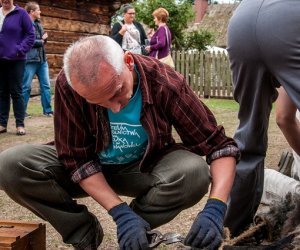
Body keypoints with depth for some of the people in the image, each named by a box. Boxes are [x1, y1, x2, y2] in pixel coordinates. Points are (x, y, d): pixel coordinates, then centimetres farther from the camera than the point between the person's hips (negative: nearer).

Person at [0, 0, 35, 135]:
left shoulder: (20, 13, -4)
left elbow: (30, 35, -4)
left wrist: (20, 50, -13)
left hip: (15, 60, -4)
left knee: (16, 92, 0)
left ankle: (20, 124, 7)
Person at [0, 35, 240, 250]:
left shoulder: (165, 83, -29)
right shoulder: (68, 85, -28)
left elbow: (220, 145, -24)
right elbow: (77, 159, -21)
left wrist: (215, 207, -40)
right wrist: (120, 212, -32)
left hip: (145, 167, 0)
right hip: (90, 168, 1)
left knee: (195, 172, -33)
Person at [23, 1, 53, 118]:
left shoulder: (38, 24, 16)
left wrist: (44, 38, -2)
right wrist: (41, 41, -6)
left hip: (42, 59, 8)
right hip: (30, 60, -8)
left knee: (46, 85, 9)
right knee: (26, 86, -1)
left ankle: (47, 110, 16)